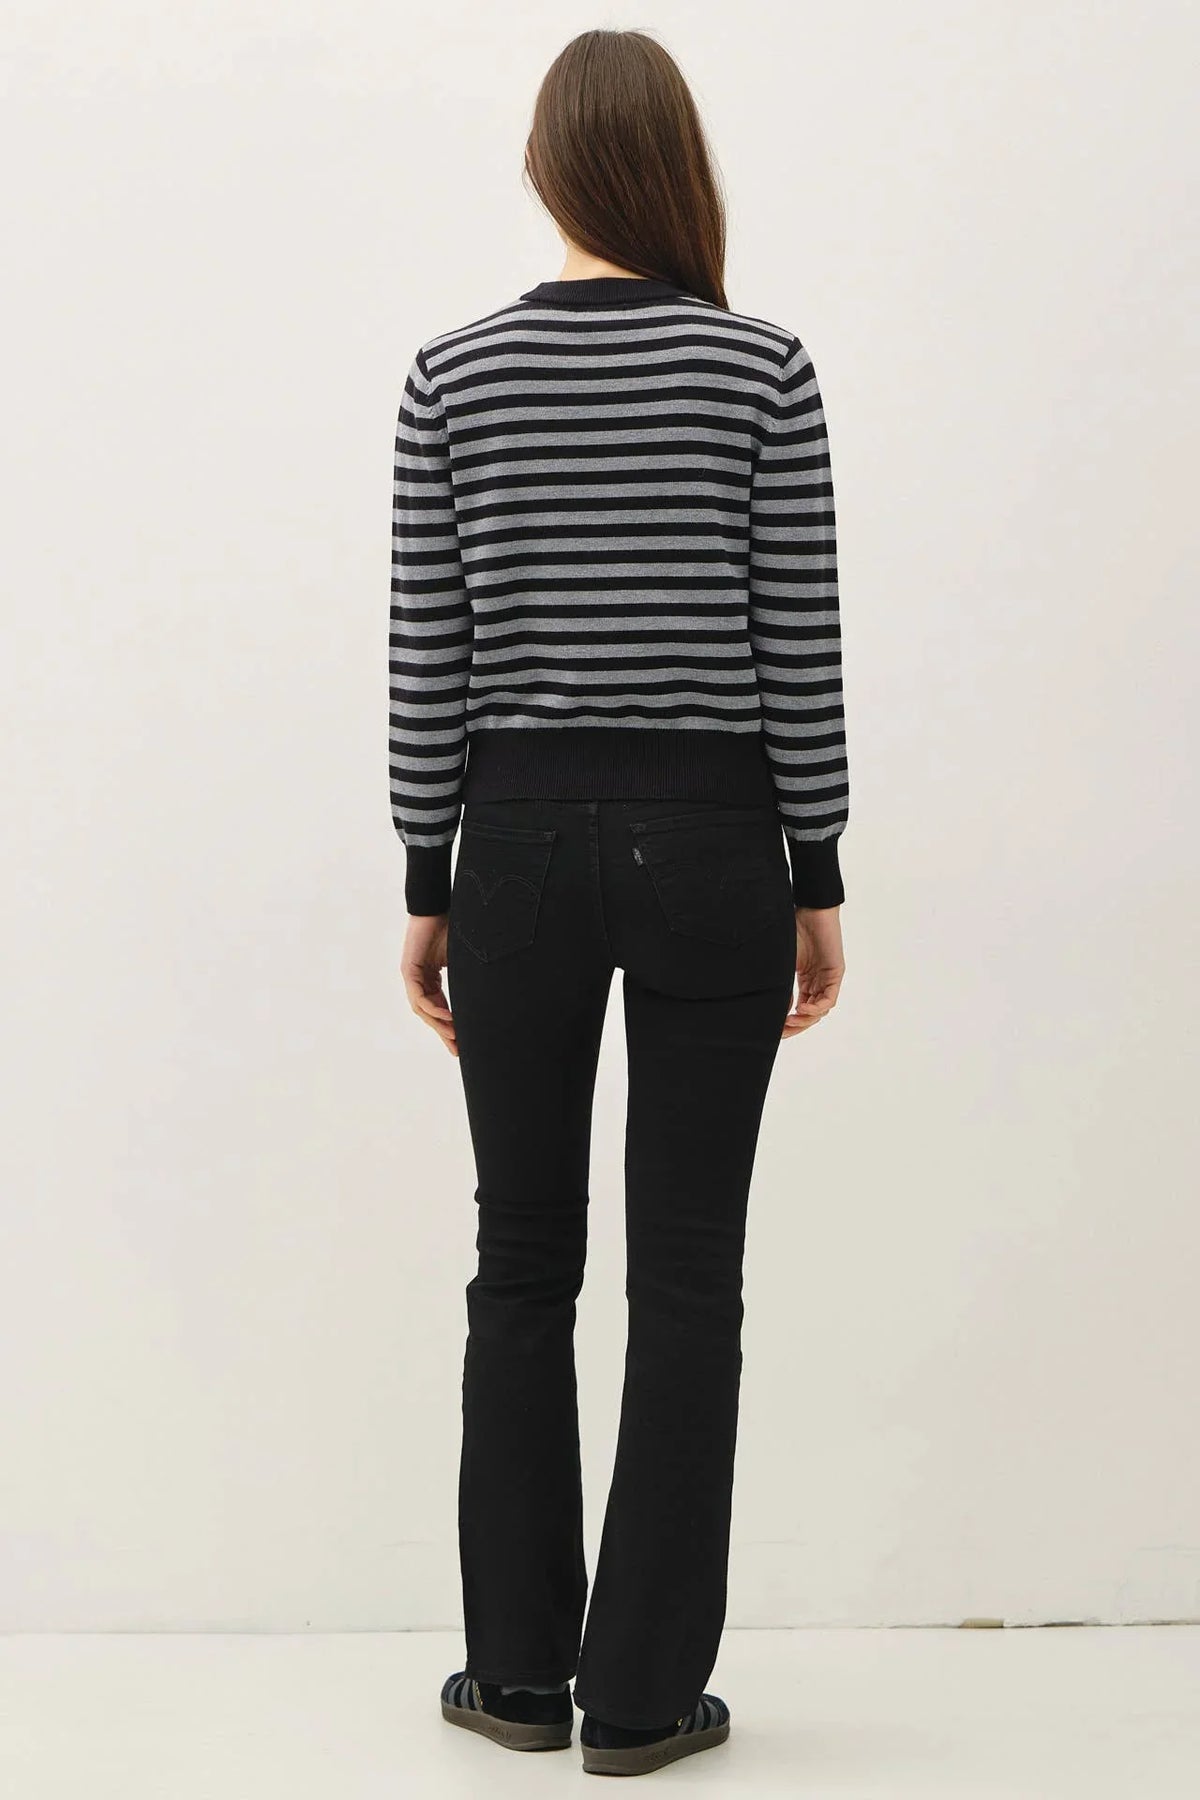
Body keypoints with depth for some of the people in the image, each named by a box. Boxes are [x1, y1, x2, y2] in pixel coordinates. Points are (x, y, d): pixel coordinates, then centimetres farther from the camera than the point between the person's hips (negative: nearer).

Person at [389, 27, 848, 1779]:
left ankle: (521, 1667, 21)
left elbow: (427, 663, -1)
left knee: (525, 1265, 13)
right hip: (710, 848, -1)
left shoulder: (454, 374, -1)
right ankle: (642, 1691, 12)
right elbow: (800, 652, -5)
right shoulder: (763, 367, -4)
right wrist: (818, 883, 3)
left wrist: (428, 884, 7)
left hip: (523, 844, 2)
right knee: (687, 1275, 5)